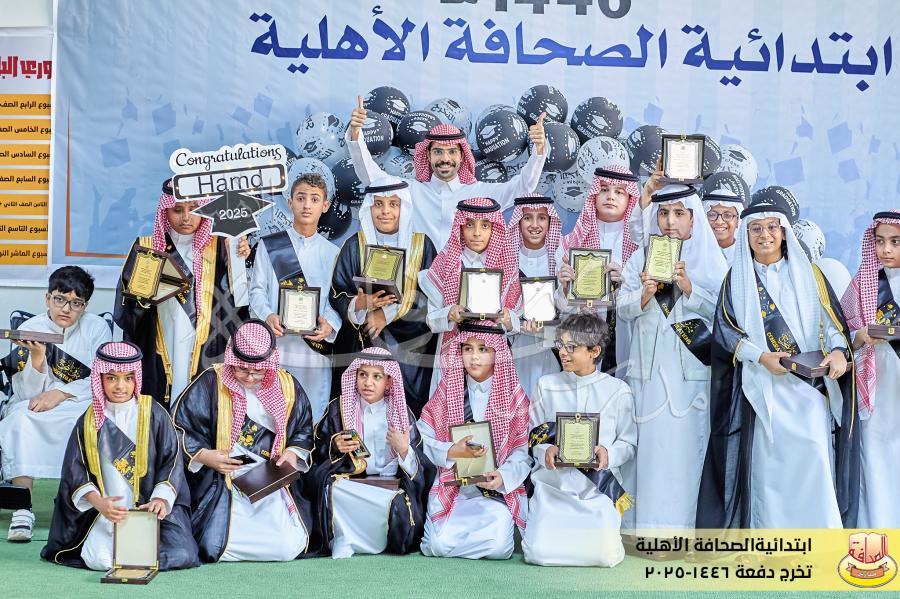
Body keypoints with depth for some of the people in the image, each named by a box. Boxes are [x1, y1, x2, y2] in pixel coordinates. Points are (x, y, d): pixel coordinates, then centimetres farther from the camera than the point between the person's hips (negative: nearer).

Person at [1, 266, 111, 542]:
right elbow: (25, 393, -7)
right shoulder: (29, 329, -1)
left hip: (82, 406, 0)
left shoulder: (96, 327, 0)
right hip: (34, 408, 0)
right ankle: (22, 512, -34)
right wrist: (37, 357, -26)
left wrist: (61, 393, -20)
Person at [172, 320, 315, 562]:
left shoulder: (287, 386, 7)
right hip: (222, 483, -2)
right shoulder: (211, 382, -3)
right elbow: (178, 427, 0)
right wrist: (203, 455, -12)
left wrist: (293, 453, -1)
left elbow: (304, 431, 18)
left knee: (290, 548, -14)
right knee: (218, 549, -20)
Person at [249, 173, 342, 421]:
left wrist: (330, 324, -14)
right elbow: (257, 289, 4)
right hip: (276, 346, -1)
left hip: (316, 349, 1)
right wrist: (268, 315, -15)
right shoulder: (269, 245, 7)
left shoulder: (332, 253, 11)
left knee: (313, 418, 2)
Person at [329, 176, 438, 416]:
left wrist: (388, 314, -14)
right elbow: (337, 296, 3)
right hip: (363, 346, 0)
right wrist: (359, 304, -19)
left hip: (411, 348, 0)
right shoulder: (355, 245, 3)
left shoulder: (422, 245, 2)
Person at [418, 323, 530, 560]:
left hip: (498, 489, 0)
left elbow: (523, 452, -1)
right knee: (442, 545, -22)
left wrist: (503, 476, -20)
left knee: (498, 546, -26)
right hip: (452, 485, 1)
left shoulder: (514, 395, 3)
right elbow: (424, 439, 0)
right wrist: (452, 452, -19)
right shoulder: (447, 389, 5)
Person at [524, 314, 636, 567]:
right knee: (539, 553, -20)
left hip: (598, 486, -1)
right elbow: (532, 436, 8)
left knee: (604, 555, -22)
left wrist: (609, 454, -16)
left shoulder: (618, 391, 4)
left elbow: (628, 443, 6)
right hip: (552, 482, 1)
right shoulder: (546, 385, 9)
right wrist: (545, 451, -15)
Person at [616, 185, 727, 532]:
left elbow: (719, 310, -2)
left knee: (687, 446, -5)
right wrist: (645, 295, -13)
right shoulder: (641, 257, 11)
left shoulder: (709, 258, 6)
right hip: (649, 369, 2)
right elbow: (623, 309, 5)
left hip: (692, 369, -1)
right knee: (649, 444, -2)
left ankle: (683, 524, 1)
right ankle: (645, 523, 4)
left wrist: (689, 288, -15)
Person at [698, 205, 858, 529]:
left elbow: (832, 320, 7)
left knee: (813, 461, -11)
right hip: (762, 389, 0)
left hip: (810, 385, 0)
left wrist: (838, 350, -15)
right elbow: (725, 329, 2)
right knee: (767, 462, -5)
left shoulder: (808, 274, 12)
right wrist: (762, 357, -14)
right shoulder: (737, 278, 11)